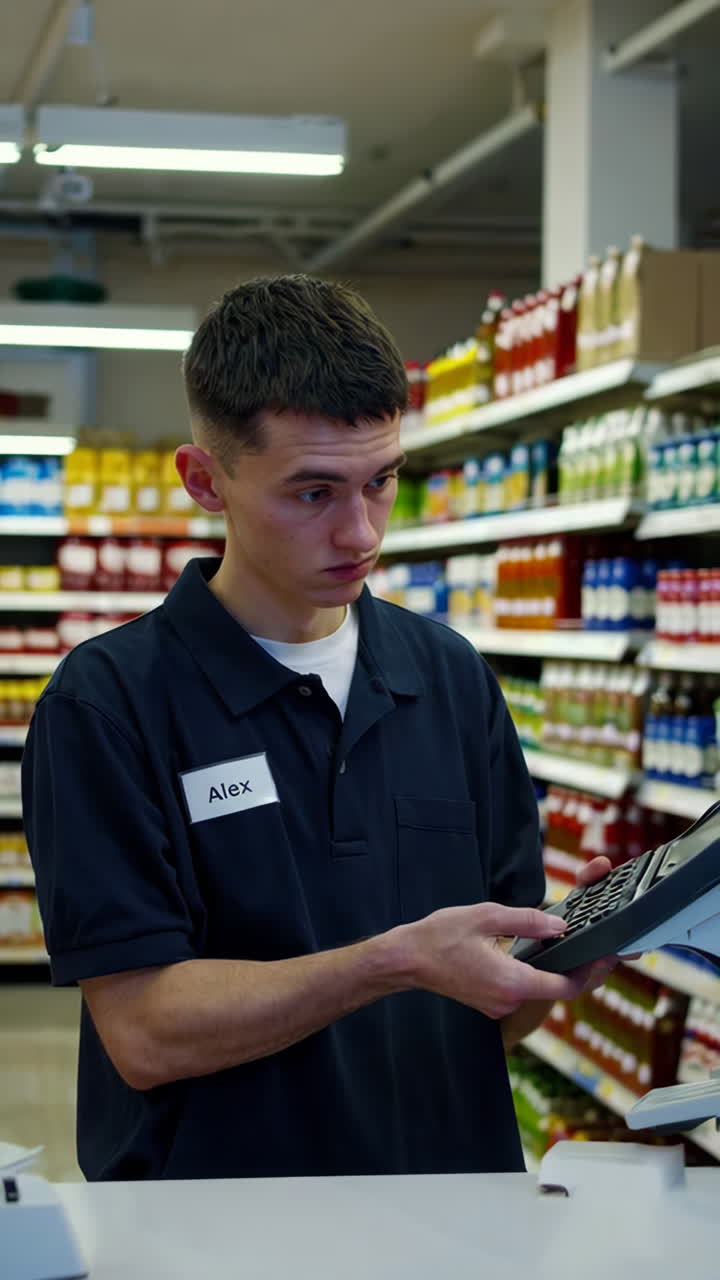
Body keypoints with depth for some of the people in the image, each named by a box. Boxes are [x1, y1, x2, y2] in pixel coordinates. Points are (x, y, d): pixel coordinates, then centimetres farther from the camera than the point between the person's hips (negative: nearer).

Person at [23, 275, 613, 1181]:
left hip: (453, 1218, 2)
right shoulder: (107, 704, -6)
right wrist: (400, 961, -20)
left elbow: (495, 1008, 10)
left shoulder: (450, 678, 8)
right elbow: (144, 1032, -12)